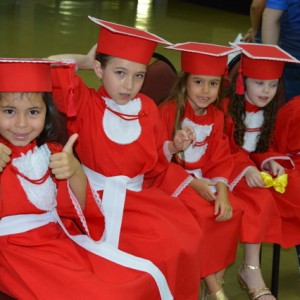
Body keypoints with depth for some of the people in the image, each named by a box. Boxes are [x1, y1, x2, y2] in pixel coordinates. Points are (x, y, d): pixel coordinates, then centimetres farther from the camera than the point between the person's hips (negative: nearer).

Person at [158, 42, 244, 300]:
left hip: (205, 180, 6)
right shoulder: (168, 111, -12)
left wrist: (222, 191, -16)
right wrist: (193, 183, -18)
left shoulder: (216, 117, 6)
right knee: (201, 213, -28)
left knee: (232, 211, -17)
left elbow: (220, 159, 4)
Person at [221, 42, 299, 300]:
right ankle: (252, 270, -28)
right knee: (261, 199, -32)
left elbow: (264, 148, 12)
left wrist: (271, 162, -11)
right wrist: (246, 169, -29)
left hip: (257, 168, 7)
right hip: (231, 170, -7)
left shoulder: (268, 112, 9)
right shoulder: (227, 108, -11)